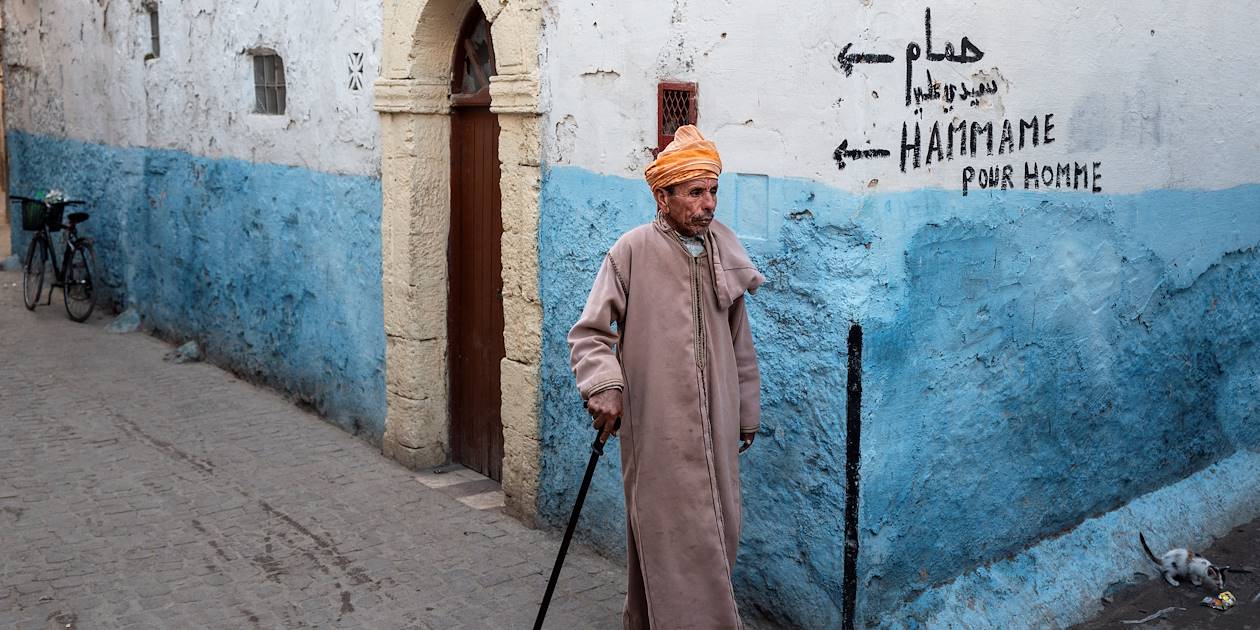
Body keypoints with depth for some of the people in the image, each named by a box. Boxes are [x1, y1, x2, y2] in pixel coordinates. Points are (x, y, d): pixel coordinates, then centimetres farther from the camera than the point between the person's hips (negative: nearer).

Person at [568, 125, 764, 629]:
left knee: (717, 533, 13)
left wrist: (748, 412, 19)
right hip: (658, 430, -6)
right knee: (677, 540, -4)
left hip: (716, 427, 6)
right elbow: (589, 332, -5)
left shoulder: (724, 251, 8)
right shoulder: (633, 251, -8)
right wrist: (605, 385, -22)